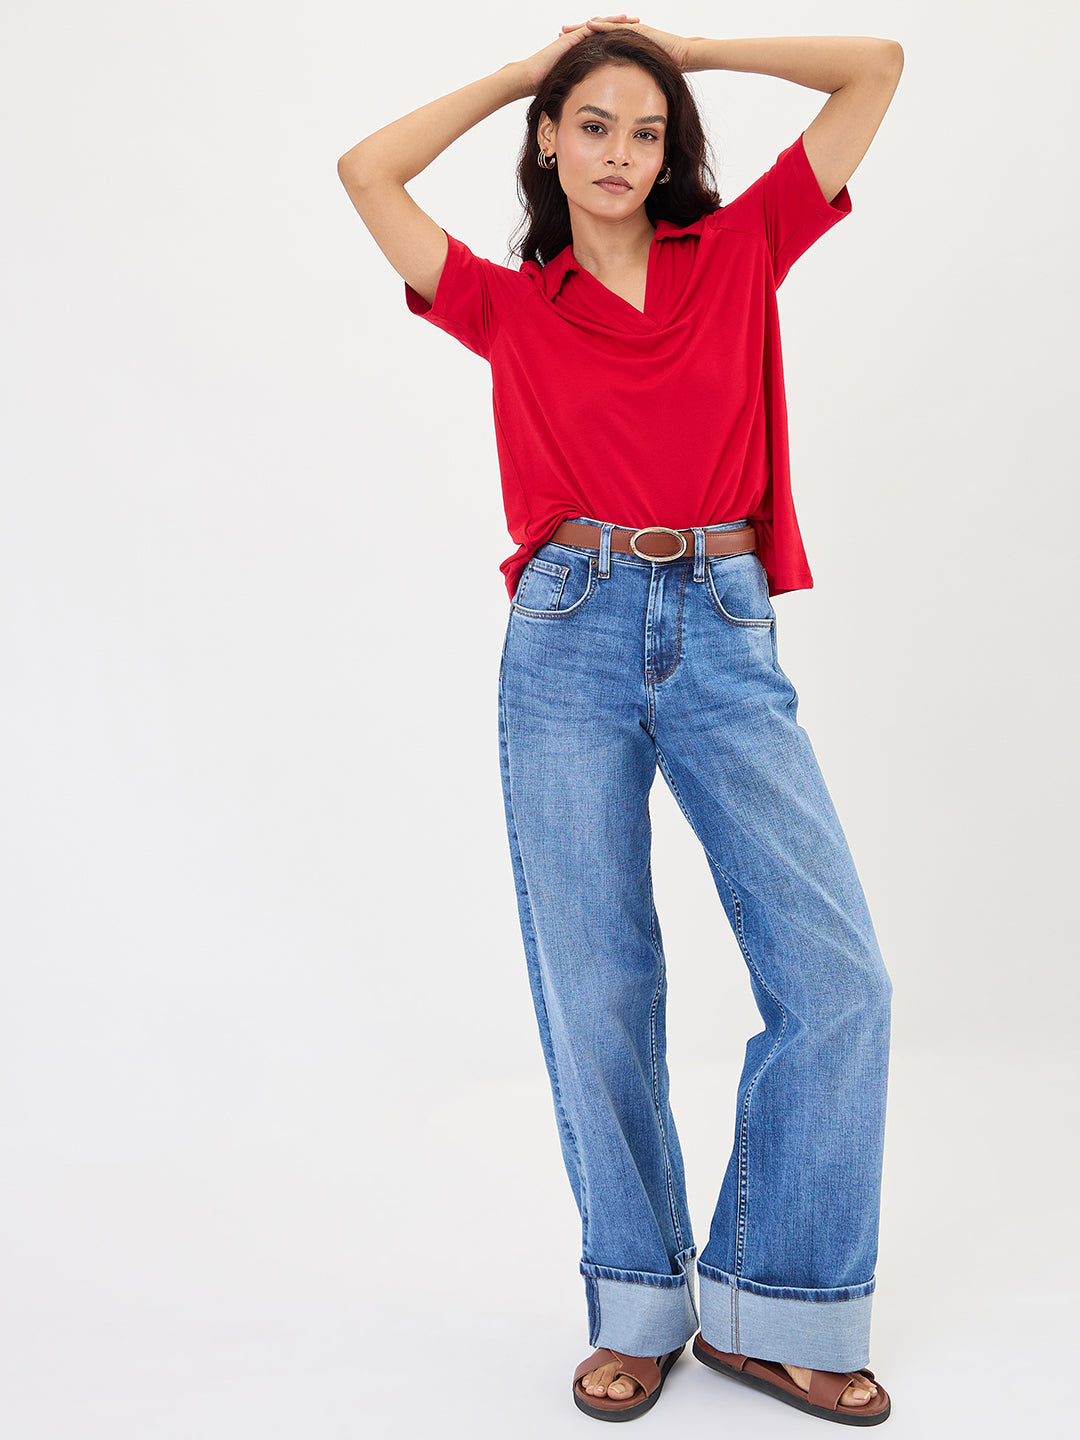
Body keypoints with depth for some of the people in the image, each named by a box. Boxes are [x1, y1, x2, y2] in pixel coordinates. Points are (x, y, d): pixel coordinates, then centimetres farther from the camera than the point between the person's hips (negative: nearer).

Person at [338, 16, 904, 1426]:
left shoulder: (737, 252, 13)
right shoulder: (512, 308, 13)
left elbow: (875, 66, 14)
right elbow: (366, 172, 14)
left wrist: (682, 47, 18)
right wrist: (522, 67, 20)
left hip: (724, 636, 1)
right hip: (572, 637, 0)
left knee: (836, 970, -9)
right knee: (595, 990, 1)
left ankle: (766, 1305, 7)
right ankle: (639, 1301, 18)